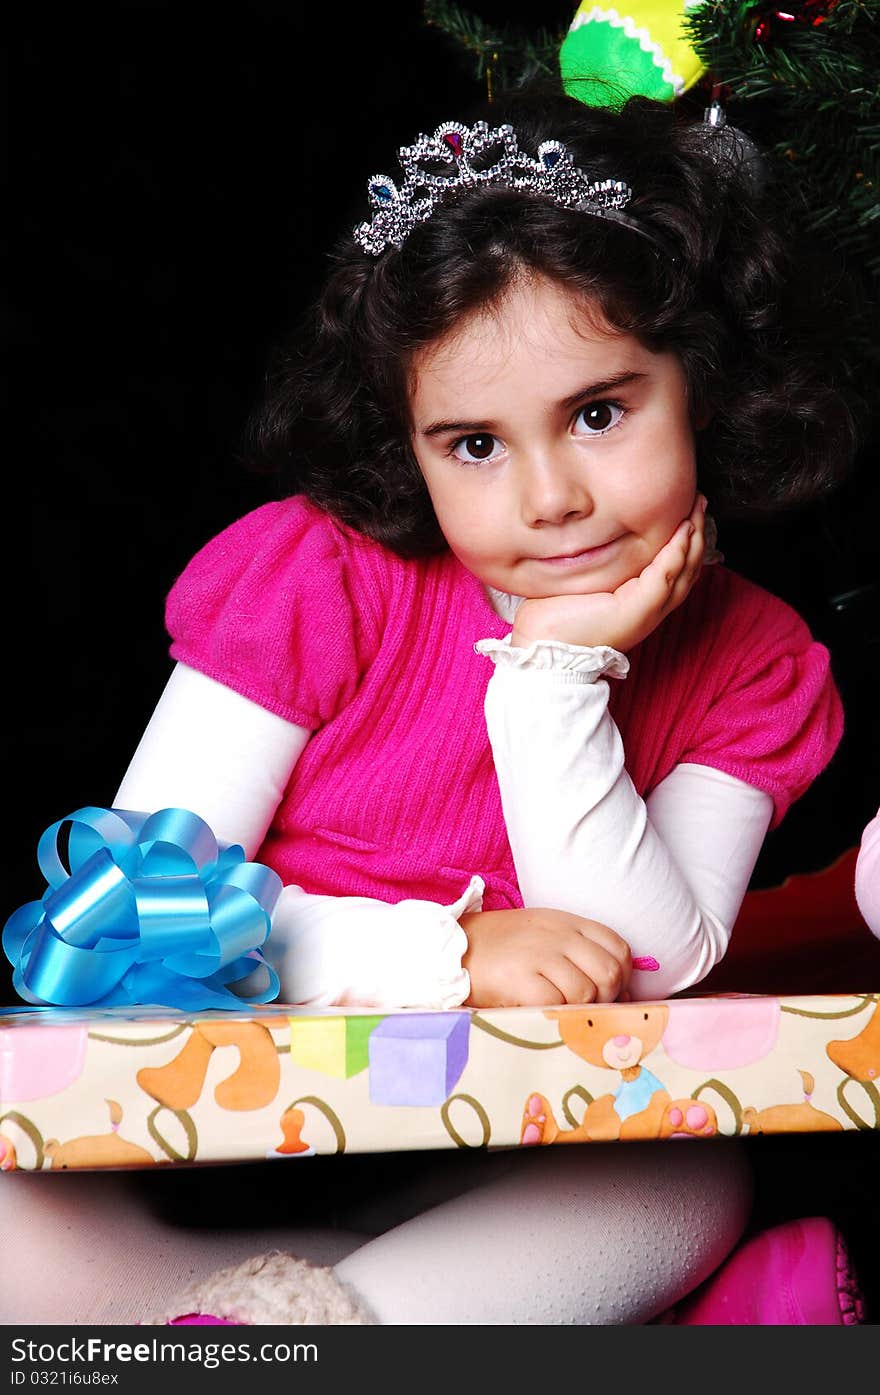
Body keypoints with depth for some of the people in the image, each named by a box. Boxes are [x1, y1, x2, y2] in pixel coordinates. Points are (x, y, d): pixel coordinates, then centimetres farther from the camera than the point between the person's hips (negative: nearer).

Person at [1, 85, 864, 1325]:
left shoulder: (752, 667, -1)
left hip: (500, 1164, 1)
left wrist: (556, 673, -19)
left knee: (696, 1178, -30)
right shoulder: (317, 578, -8)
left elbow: (645, 978, -12)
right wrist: (449, 954, -20)